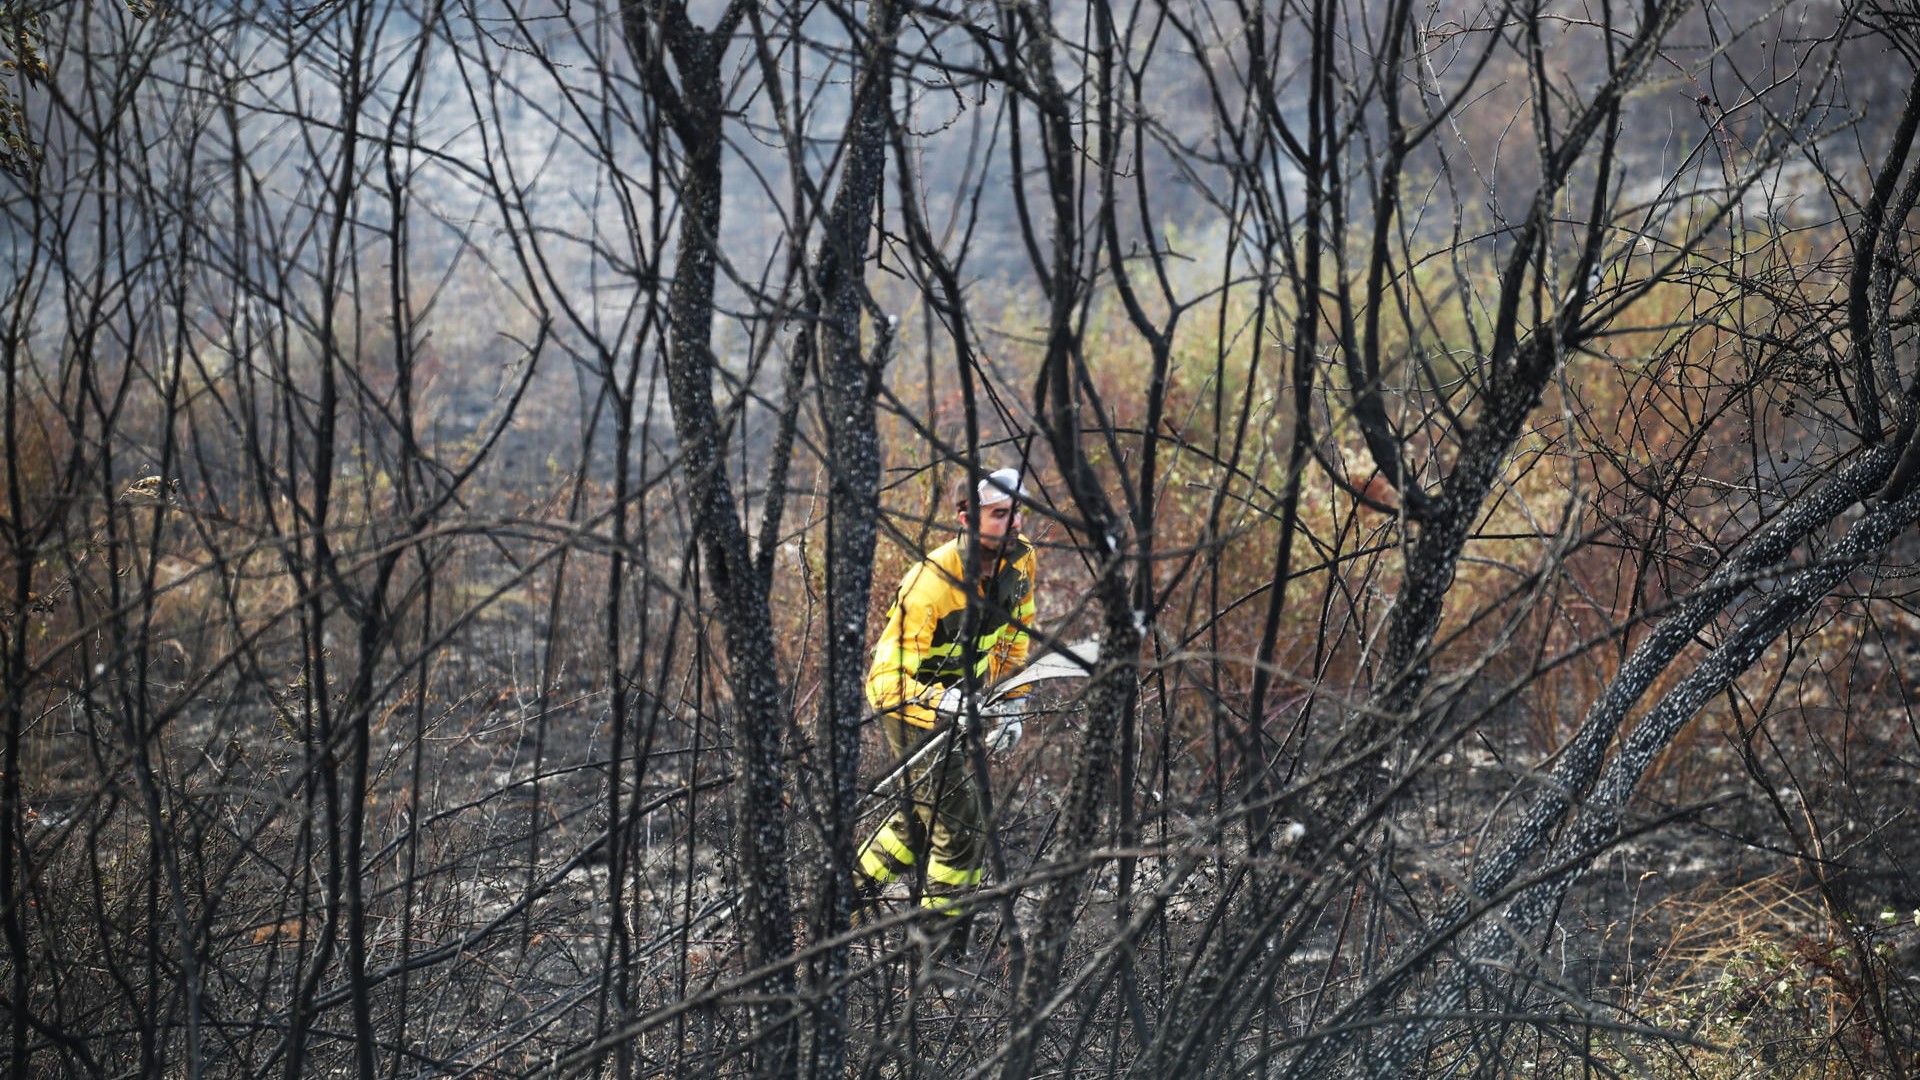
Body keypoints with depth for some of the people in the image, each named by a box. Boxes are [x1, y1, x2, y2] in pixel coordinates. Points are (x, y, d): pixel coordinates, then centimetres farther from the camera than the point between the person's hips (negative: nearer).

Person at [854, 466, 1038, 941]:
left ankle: (853, 888, 38)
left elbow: (1016, 632, 7)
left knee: (926, 813, 19)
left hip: (963, 694, 7)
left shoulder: (1019, 559, -13)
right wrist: (941, 702, -51)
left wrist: (1010, 703, 5)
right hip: (909, 698, -7)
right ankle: (943, 939, 4)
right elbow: (889, 679, -35)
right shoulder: (930, 584, -35)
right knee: (962, 825, -10)